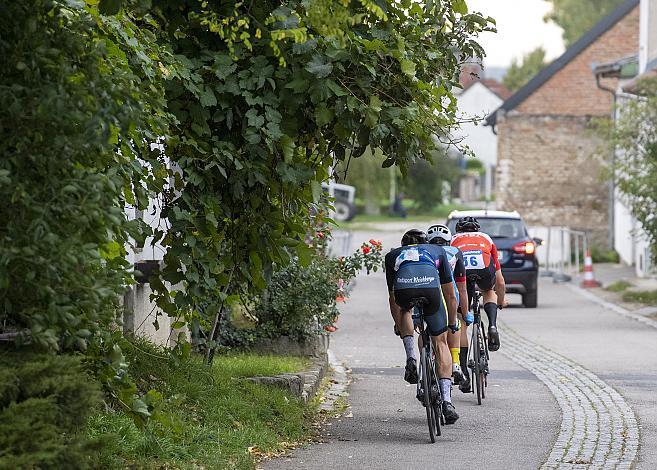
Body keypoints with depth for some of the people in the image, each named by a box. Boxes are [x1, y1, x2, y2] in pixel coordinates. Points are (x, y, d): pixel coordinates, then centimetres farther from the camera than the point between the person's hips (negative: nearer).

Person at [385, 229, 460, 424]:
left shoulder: (393, 255, 37)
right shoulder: (437, 250, 37)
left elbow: (393, 298, 42)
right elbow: (450, 295, 38)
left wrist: (399, 326, 55)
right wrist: (452, 323, 51)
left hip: (403, 289, 1)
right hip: (431, 287, -1)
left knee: (404, 310, 39)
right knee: (440, 343, 15)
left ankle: (411, 356, 17)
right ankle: (446, 401, 3)